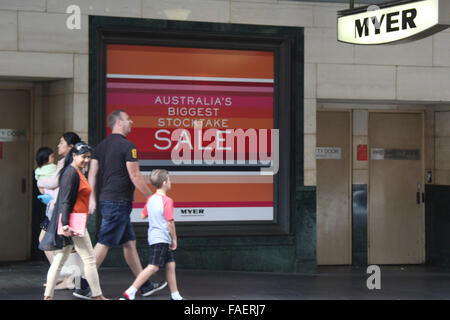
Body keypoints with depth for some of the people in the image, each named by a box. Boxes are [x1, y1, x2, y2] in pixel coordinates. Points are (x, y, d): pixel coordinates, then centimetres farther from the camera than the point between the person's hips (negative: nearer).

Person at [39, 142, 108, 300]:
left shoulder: (77, 172, 17)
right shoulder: (71, 173, -14)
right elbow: (65, 201, -19)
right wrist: (65, 224, -25)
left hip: (75, 222, 10)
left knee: (59, 260, 8)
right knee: (89, 259, -2)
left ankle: (48, 296, 8)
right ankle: (98, 295, 4)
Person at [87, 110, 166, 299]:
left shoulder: (102, 146, 13)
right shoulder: (127, 146, -12)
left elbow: (92, 173, 11)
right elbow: (135, 177, -14)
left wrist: (92, 198, 12)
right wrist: (151, 197, -4)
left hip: (105, 199, 10)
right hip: (119, 202, -10)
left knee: (129, 242, 13)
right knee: (104, 244, -7)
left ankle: (145, 285, 19)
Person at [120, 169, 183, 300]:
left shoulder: (150, 199, 10)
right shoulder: (167, 201, -14)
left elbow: (143, 215, 21)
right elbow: (170, 222, -16)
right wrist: (174, 239, -6)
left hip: (154, 237, 10)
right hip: (162, 239, -10)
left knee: (170, 265, 14)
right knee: (153, 267, -13)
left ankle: (175, 296, 18)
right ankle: (129, 293, -17)